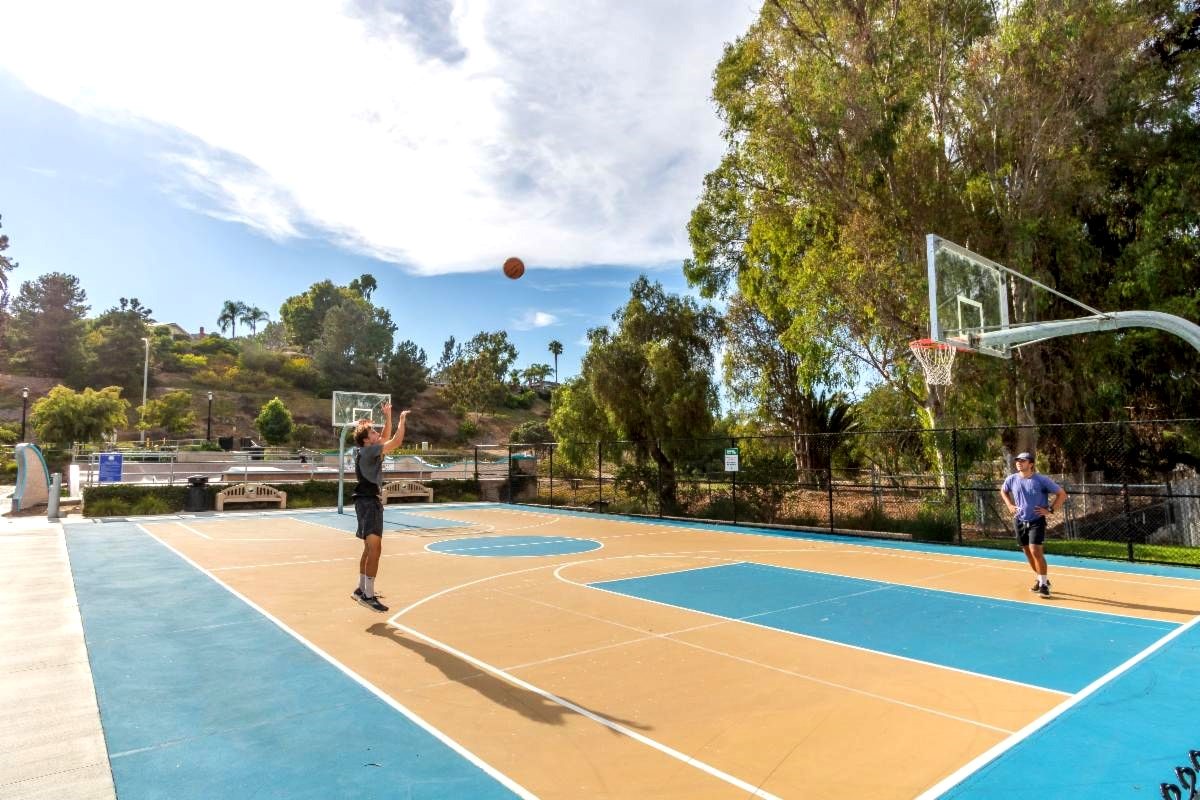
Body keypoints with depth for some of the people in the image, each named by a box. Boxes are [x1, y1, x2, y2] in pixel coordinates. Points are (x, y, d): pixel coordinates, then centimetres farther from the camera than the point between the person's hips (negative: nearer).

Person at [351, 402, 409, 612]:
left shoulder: (368, 450, 11)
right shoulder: (368, 450, -14)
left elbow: (386, 438, 24)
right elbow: (396, 442, -20)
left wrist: (388, 417, 17)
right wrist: (402, 420, -7)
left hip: (370, 502, 11)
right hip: (369, 502, -11)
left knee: (370, 549, 18)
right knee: (375, 549, -16)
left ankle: (361, 589, 27)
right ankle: (368, 596, -19)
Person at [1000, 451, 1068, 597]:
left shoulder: (1041, 480, -12)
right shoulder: (1011, 479, -1)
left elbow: (1062, 494, -5)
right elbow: (1003, 491, 22)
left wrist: (1050, 510, -11)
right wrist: (1009, 505, 9)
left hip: (1037, 521, -5)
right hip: (1020, 521, 5)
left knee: (1036, 551, -15)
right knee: (1028, 552, 11)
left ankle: (1044, 583, -1)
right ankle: (1042, 579, 31)